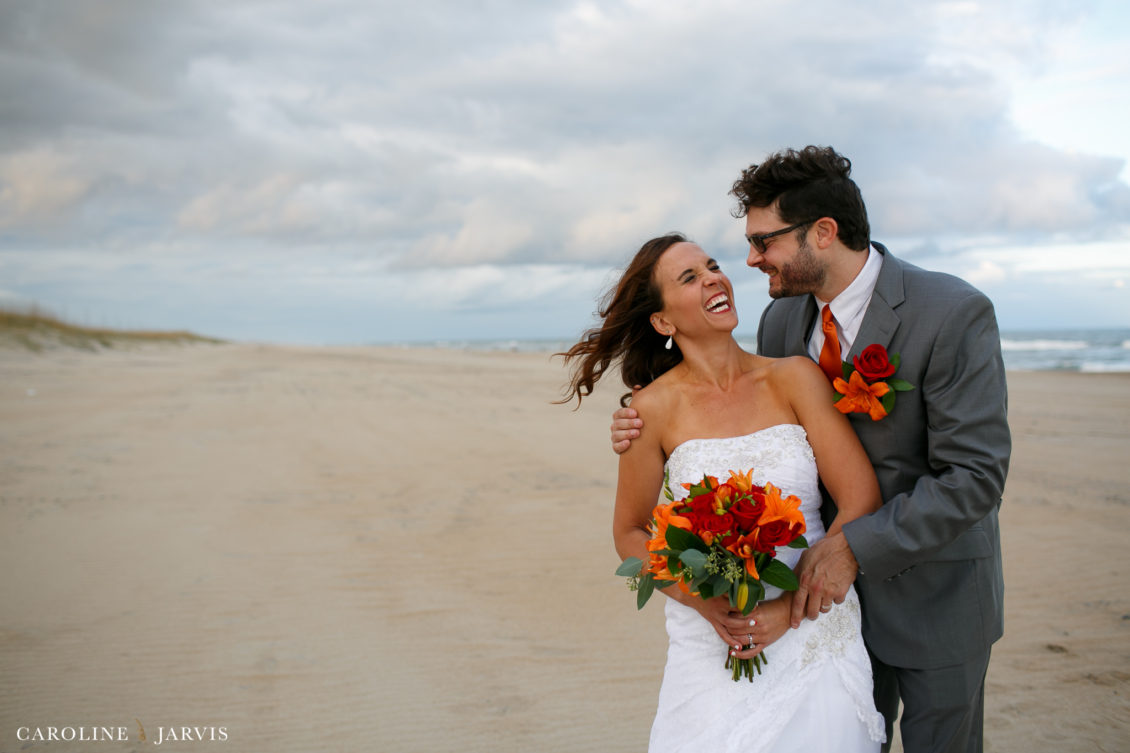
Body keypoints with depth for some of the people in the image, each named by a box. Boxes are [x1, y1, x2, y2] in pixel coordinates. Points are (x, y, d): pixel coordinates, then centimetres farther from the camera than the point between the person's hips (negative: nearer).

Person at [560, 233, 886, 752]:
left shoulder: (794, 378, -4)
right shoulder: (657, 407, -6)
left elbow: (862, 501, -6)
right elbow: (630, 534, 4)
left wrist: (789, 607, -12)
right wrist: (706, 603, -11)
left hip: (815, 629, 1)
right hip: (712, 649, -1)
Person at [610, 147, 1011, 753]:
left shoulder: (954, 312, -21)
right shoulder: (781, 321, -3)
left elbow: (973, 475, -23)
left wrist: (853, 546, -27)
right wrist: (652, 432, -10)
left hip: (934, 592, -4)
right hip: (834, 588, 5)